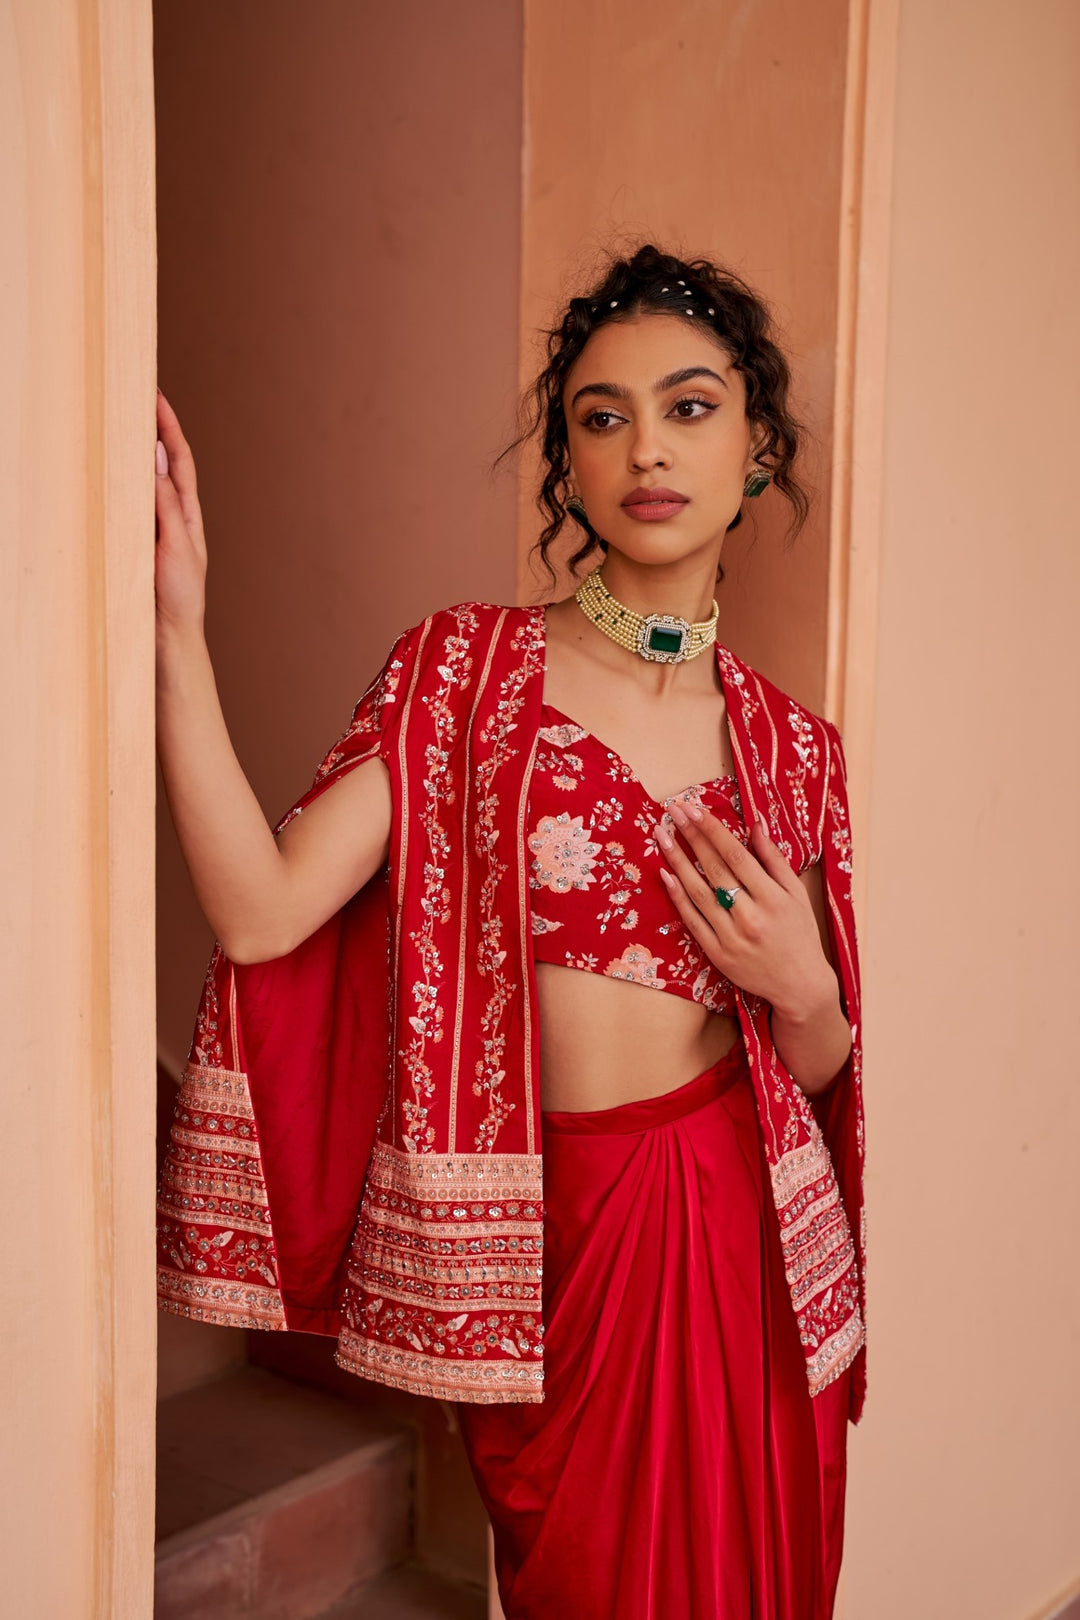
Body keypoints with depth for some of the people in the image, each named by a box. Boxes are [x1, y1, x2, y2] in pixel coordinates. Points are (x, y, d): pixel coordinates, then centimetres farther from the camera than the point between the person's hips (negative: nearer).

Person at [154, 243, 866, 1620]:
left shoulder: (786, 744, 2)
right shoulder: (466, 669, -5)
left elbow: (819, 1068, 10)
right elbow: (262, 910, -19)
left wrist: (804, 993, -12)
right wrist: (177, 630, -25)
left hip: (739, 1232, 2)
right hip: (549, 1238, -2)